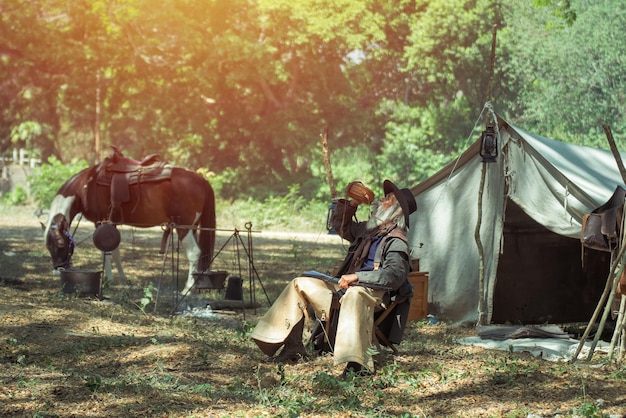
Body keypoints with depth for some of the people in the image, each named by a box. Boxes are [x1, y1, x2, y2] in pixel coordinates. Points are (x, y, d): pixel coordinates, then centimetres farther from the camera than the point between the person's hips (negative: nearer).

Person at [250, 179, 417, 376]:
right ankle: (293, 346, 3)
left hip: (368, 292, -10)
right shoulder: (368, 230, 21)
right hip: (345, 289, 10)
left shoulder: (395, 241, -7)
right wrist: (352, 203, 23)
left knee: (354, 294, -44)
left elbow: (395, 274, -24)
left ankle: (358, 363, -58)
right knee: (300, 284, 7)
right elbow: (340, 225, 40)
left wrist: (357, 277, -29)